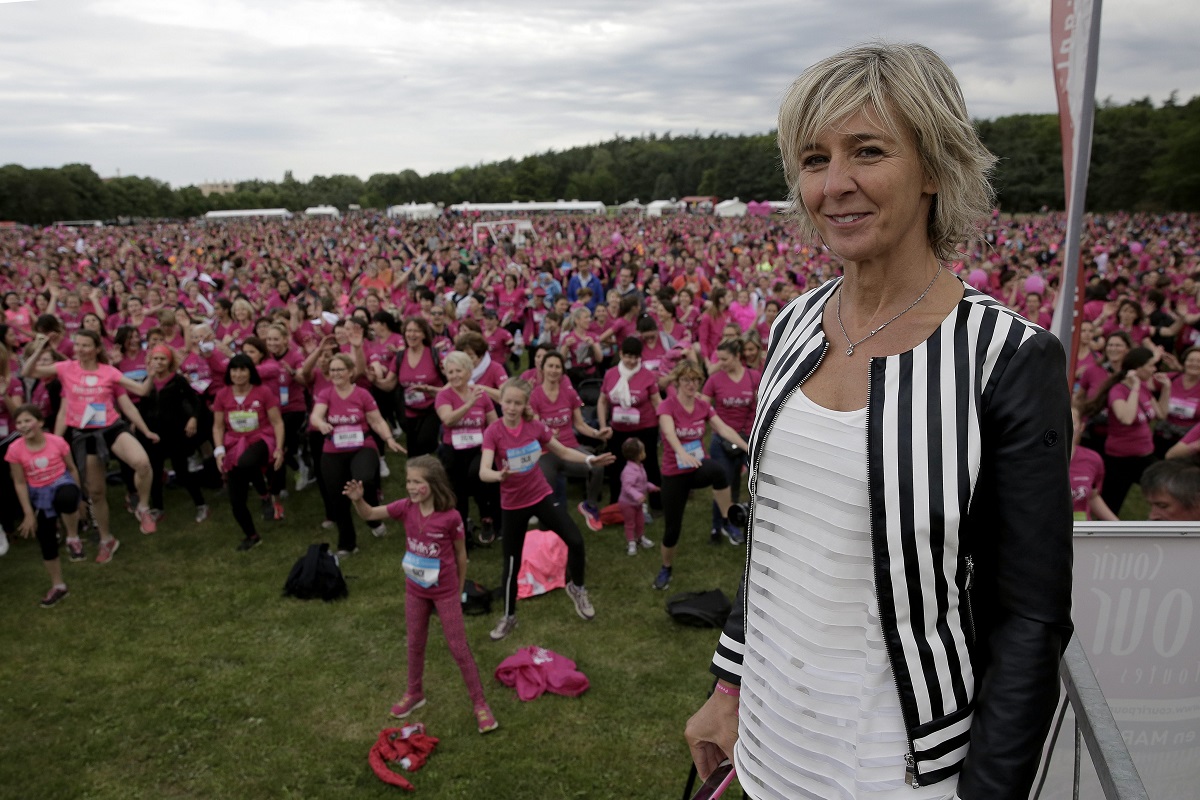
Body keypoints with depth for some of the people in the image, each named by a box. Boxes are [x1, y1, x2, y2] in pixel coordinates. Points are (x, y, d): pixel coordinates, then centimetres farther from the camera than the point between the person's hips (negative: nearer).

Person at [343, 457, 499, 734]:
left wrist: (459, 591, 0)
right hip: (415, 590, 4)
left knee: (459, 649, 5)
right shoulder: (406, 507, -11)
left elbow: (461, 554, -9)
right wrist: (358, 500, -37)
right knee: (415, 644, 21)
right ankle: (415, 693, 44)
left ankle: (480, 703, 19)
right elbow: (370, 514, -15)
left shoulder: (450, 517, -22)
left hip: (445, 592, -4)